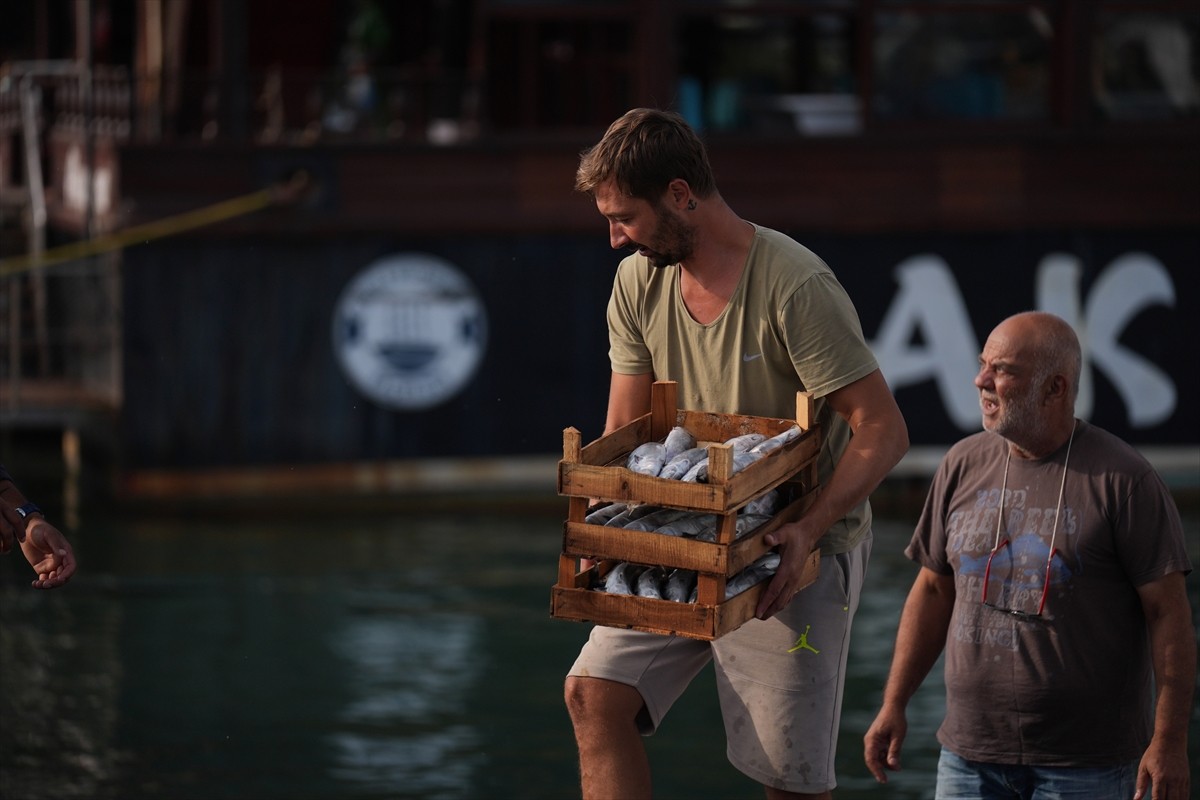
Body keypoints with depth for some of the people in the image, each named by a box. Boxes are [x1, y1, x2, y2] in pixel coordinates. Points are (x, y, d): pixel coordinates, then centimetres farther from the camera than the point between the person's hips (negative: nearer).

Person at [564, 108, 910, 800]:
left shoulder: (795, 285, -20)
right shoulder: (638, 282, 1)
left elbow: (883, 430, -20)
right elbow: (625, 430, 7)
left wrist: (809, 529, -33)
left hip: (798, 553, -6)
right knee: (595, 694, -11)